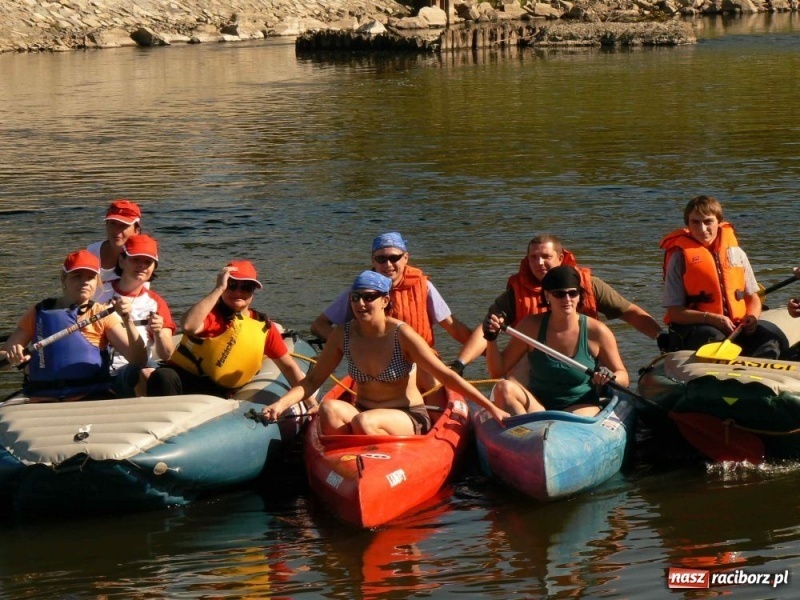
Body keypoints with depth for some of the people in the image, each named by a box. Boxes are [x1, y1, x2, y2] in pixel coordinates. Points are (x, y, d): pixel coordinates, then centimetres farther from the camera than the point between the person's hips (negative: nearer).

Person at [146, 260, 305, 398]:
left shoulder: (264, 327, 7)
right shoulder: (212, 314, -6)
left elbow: (289, 366, 14)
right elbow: (189, 326, -30)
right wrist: (218, 289, -24)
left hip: (217, 395, 4)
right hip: (183, 380, -4)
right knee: (164, 377, -36)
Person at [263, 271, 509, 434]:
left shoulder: (401, 335, -13)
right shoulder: (342, 336, -2)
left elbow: (445, 375, -13)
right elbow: (313, 380, 3)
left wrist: (491, 408, -16)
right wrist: (281, 404, -14)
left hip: (409, 419, -3)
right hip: (363, 412, 4)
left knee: (364, 421, -35)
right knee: (329, 408, -28)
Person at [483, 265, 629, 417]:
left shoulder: (596, 332, -8)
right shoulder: (531, 326, -4)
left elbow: (623, 377, 2)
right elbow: (498, 370, 1)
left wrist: (610, 378, -21)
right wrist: (491, 339, -15)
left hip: (581, 407, -2)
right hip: (535, 406, 3)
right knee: (504, 388, -28)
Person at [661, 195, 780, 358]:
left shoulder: (735, 252, 12)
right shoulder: (680, 257, -1)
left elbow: (753, 296, 19)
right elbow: (674, 311, -5)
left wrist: (752, 317, -6)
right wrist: (712, 319, -19)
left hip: (736, 326, 4)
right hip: (694, 327, -4)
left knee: (770, 341, -23)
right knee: (714, 339, -37)